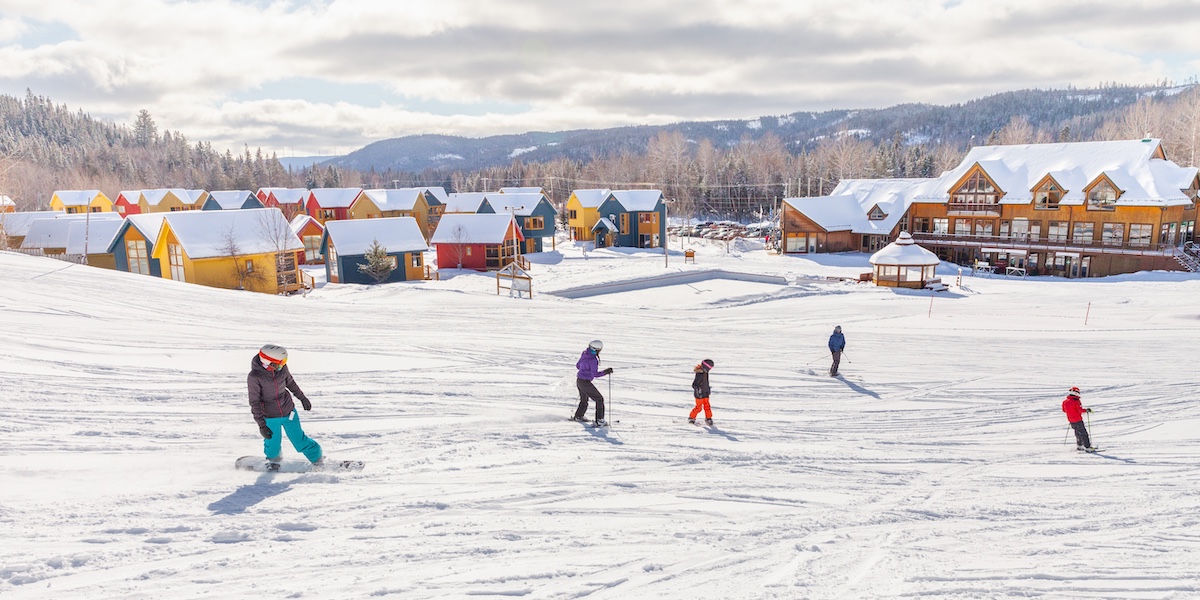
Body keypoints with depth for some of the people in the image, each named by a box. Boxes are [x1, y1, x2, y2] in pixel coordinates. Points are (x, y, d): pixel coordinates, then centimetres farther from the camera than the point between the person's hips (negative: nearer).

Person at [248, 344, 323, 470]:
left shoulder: (282, 368, -14)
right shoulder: (254, 377, -25)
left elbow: (290, 382, 7)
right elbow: (254, 402, -17)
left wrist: (302, 398, 19)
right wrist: (261, 425, -17)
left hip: (289, 412, 2)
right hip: (270, 418, -2)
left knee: (299, 439, 9)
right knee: (273, 443, 18)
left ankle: (318, 459, 29)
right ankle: (273, 460, 51)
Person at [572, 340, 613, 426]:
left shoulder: (584, 354, 2)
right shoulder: (593, 360, -24)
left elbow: (577, 365, 14)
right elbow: (595, 374, -23)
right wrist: (606, 372, -15)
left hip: (579, 380, 9)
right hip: (585, 382, -9)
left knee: (584, 399, 29)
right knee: (599, 399, 2)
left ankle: (578, 416, 43)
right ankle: (599, 420, -1)